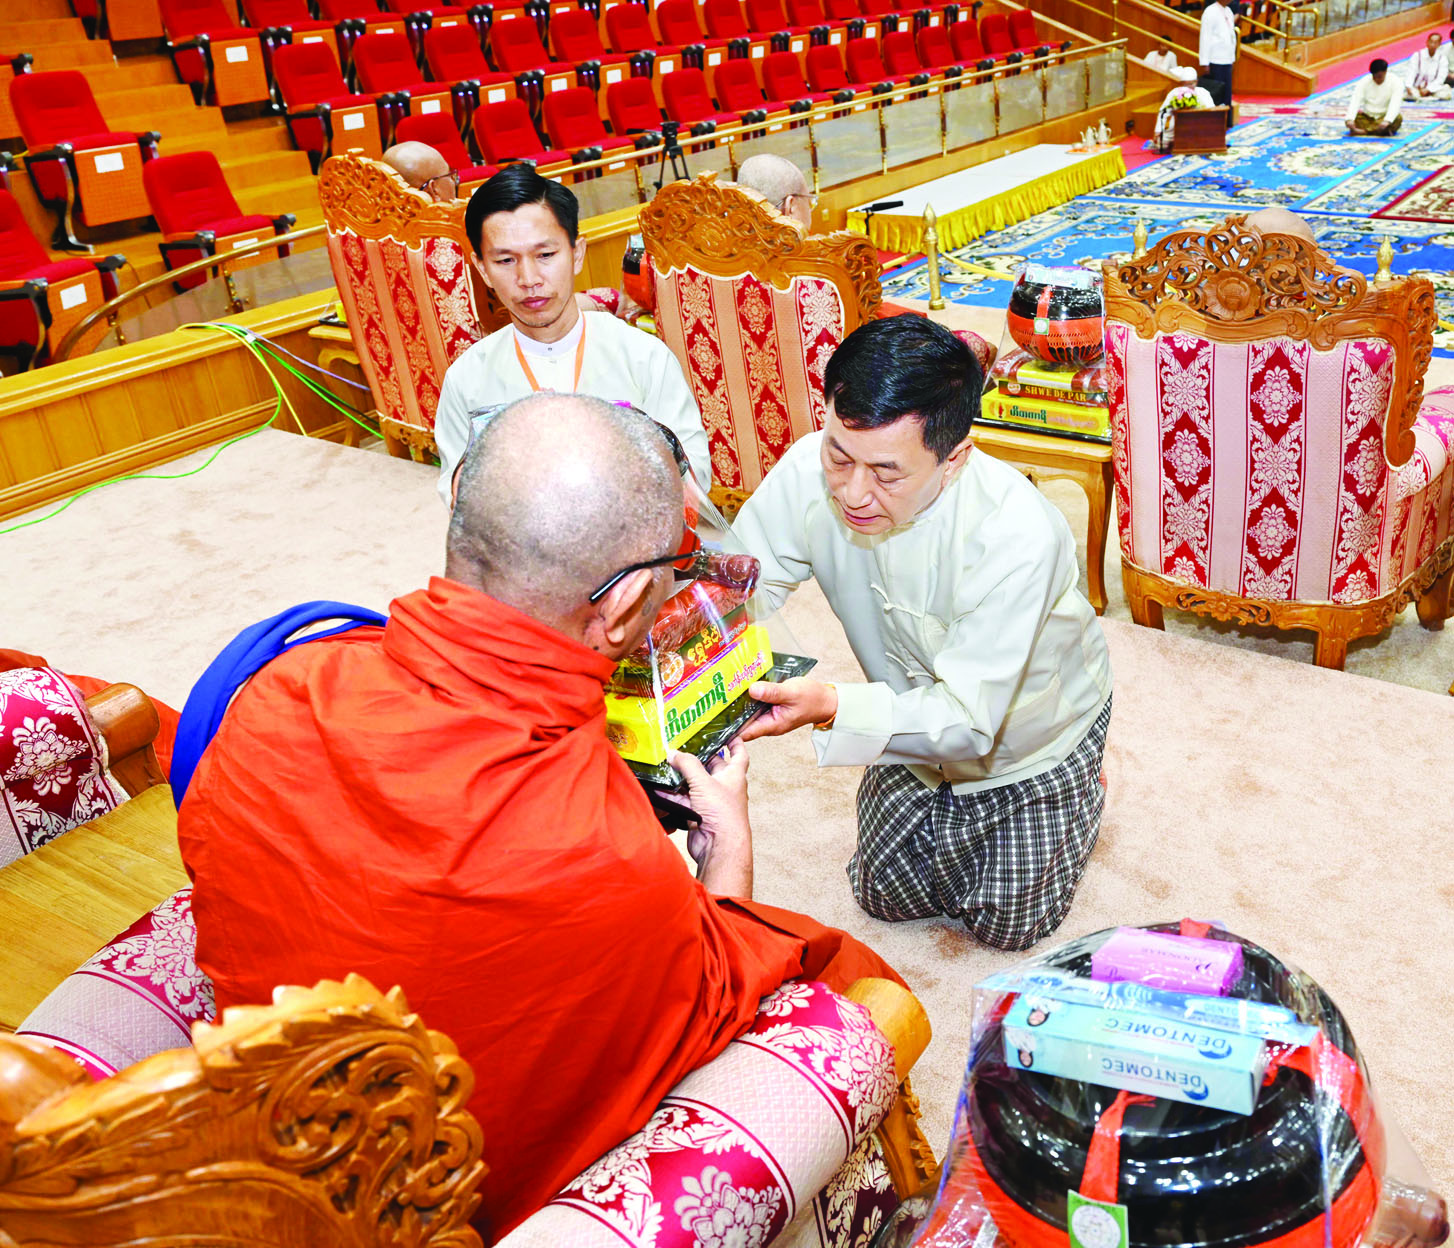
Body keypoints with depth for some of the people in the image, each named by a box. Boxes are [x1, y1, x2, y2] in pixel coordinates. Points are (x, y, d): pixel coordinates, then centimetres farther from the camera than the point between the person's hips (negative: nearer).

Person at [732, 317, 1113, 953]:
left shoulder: (1019, 538, -43)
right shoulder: (810, 471, -31)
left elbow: (967, 721, -40)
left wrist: (833, 706, -58)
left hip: (1031, 730, -3)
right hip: (917, 716, 4)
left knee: (1009, 925, 13)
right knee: (887, 896, 16)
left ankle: (1080, 788, 38)